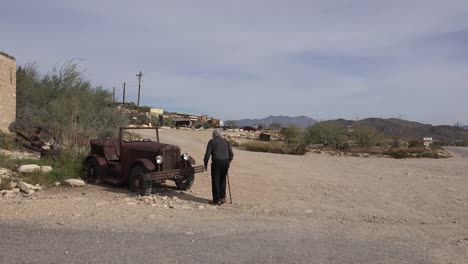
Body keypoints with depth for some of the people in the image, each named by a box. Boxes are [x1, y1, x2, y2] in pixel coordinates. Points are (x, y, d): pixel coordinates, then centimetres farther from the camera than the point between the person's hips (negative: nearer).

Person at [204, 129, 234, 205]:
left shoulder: (212, 142, 3)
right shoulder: (226, 141, 15)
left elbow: (207, 154, -5)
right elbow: (231, 154, 13)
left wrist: (205, 164, 4)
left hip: (216, 162, -4)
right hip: (225, 162, 4)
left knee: (216, 181, 3)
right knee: (222, 180, 17)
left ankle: (217, 200, 6)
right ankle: (222, 198, 22)